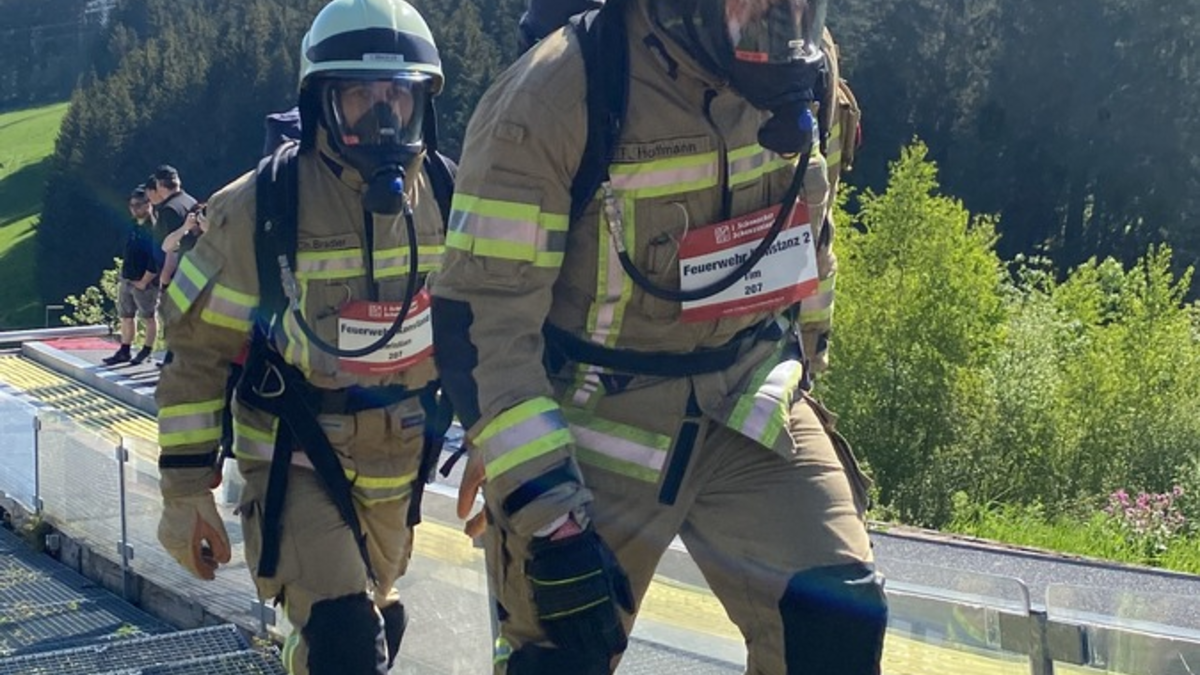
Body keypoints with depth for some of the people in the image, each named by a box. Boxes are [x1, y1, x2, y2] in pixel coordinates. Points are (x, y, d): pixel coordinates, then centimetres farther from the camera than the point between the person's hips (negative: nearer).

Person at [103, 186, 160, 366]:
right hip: (127, 281, 9)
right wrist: (122, 279, 14)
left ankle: (146, 352, 11)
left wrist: (144, 282, -17)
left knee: (148, 317, 3)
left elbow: (156, 260, -20)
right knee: (126, 317, 11)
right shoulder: (134, 228, 13)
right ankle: (124, 351, 18)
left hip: (145, 283, -9)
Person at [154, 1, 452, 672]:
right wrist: (187, 490, -11)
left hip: (397, 466, 5)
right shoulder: (258, 209, -16)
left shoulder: (446, 204, -5)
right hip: (296, 460, -5)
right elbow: (198, 348, -10)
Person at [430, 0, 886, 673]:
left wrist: (800, 361, 23)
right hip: (591, 427, -4)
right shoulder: (553, 95, -23)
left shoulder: (800, 69, -4)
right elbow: (479, 320, -22)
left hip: (748, 409, 4)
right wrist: (550, 517, -25)